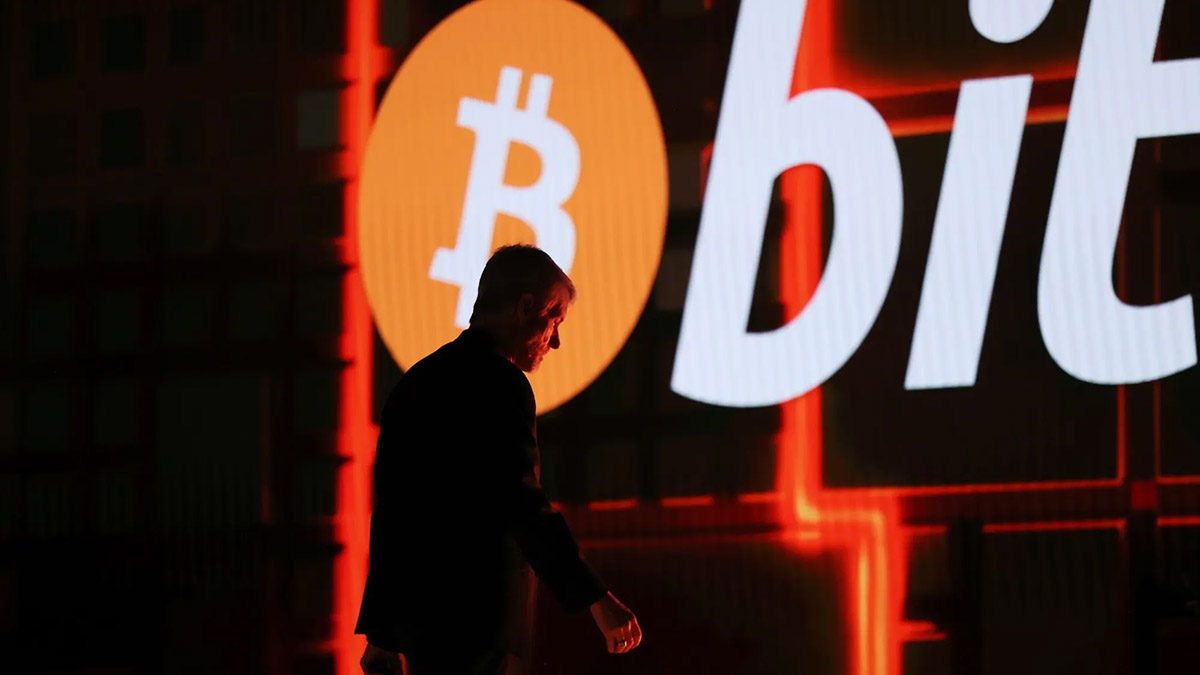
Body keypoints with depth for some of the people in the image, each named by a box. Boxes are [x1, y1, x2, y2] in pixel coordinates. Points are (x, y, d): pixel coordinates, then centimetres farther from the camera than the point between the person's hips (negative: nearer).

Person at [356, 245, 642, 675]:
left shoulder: (418, 380, 16)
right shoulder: (498, 384, -12)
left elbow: (390, 514, 19)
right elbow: (524, 507, -21)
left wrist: (381, 632, 23)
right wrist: (597, 601, -24)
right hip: (477, 624, -9)